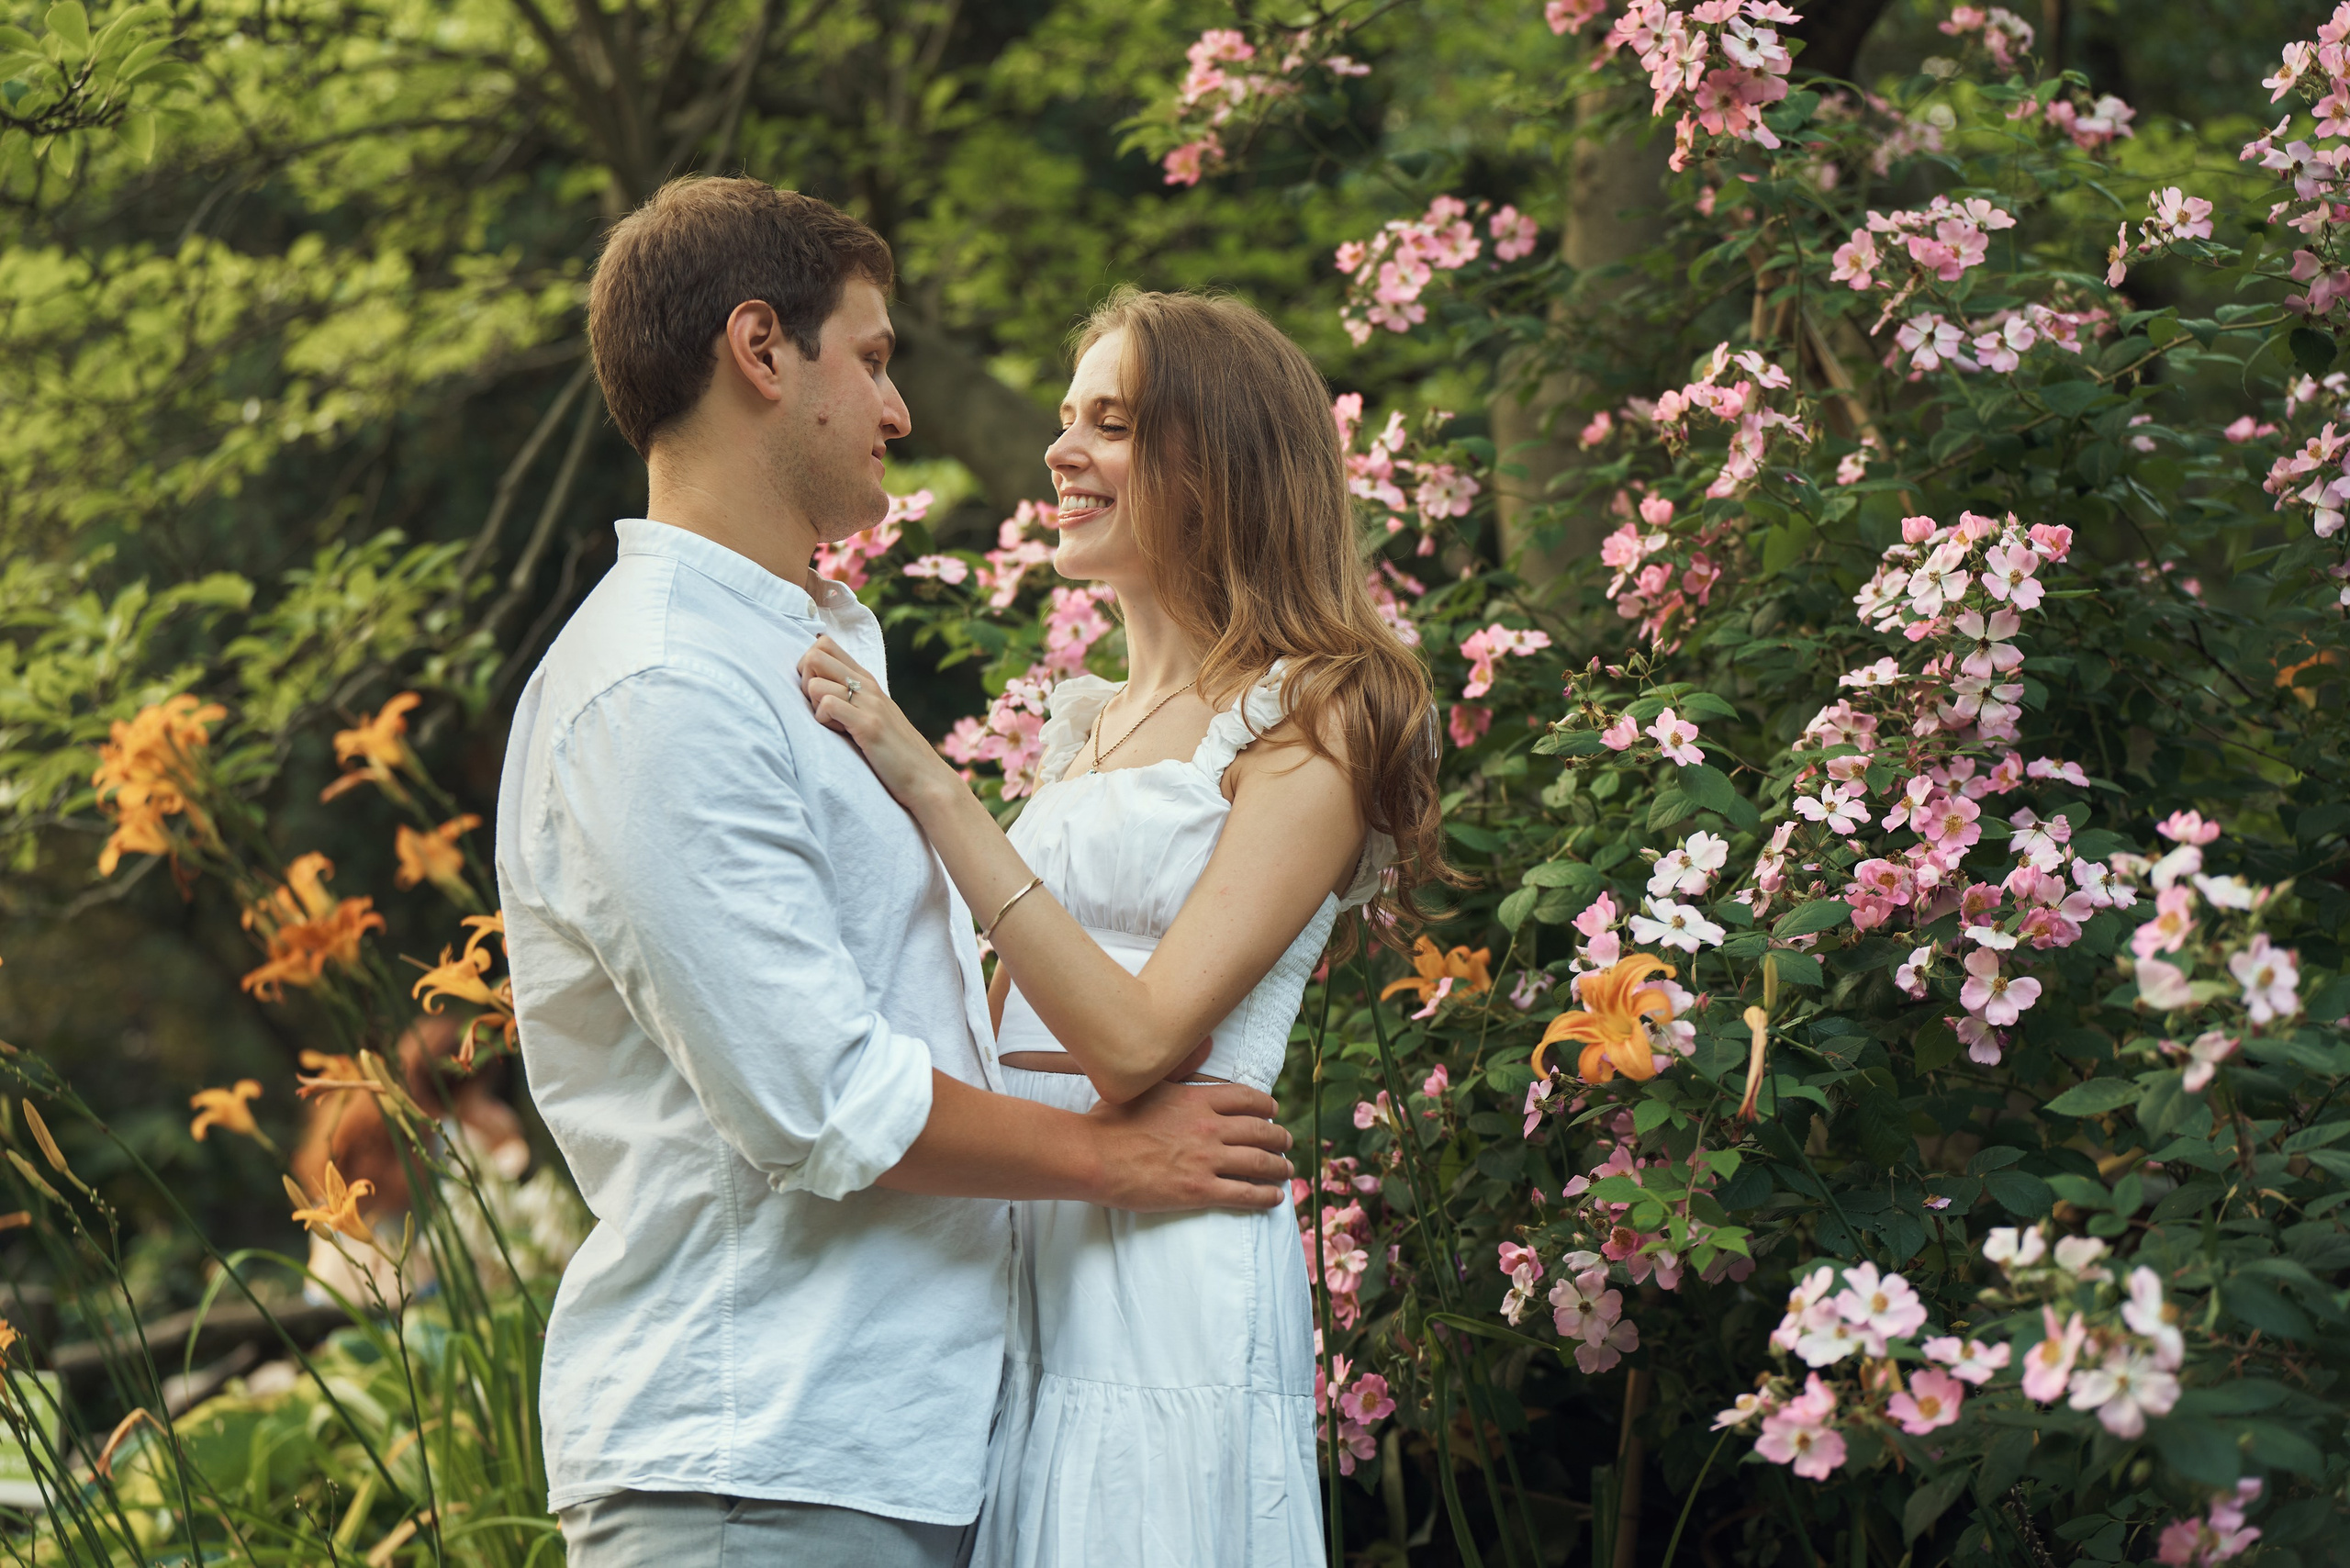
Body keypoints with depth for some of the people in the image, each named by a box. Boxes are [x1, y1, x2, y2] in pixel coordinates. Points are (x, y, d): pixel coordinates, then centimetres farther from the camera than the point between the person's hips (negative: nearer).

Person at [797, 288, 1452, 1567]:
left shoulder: (1310, 721, -6)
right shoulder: (1081, 728, 18)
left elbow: (1140, 1038, -17)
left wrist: (931, 790, -20)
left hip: (1174, 1282, -7)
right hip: (1014, 1270, 7)